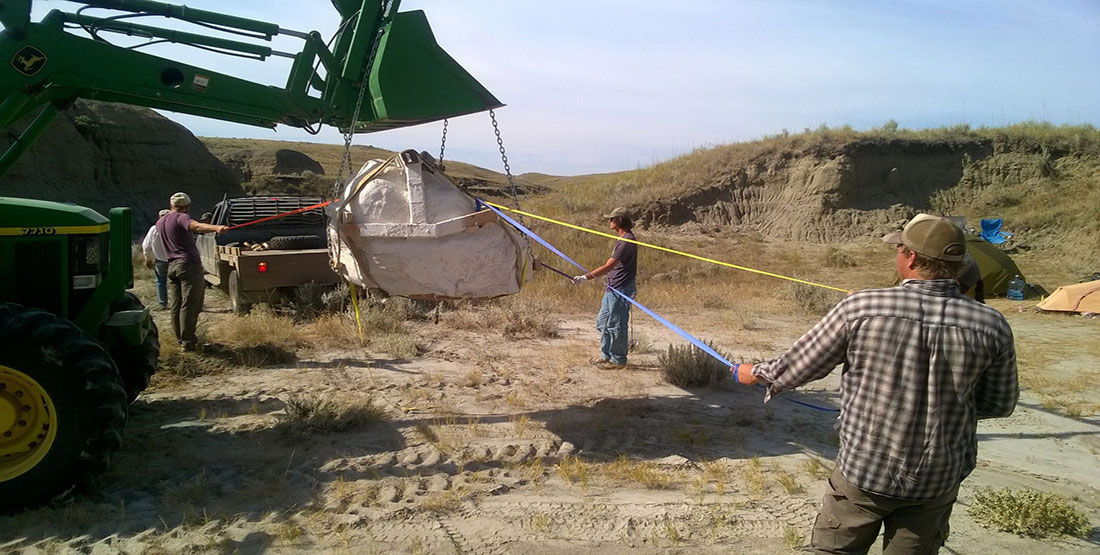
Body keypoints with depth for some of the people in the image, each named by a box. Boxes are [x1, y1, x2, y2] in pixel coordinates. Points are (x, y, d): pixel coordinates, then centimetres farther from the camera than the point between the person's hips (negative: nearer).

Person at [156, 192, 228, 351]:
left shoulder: (160, 222, 19)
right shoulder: (181, 218, -6)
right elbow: (196, 226, -28)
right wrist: (216, 228, -47)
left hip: (172, 265, 8)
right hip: (189, 264, -8)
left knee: (175, 306, 12)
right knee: (189, 305, -8)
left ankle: (180, 338, 21)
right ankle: (188, 341, -9)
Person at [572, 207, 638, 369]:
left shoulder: (627, 241, -21)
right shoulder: (624, 238, 12)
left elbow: (608, 267, -26)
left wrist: (585, 277, -27)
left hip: (620, 290, -10)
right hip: (613, 288, 10)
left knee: (616, 325, 1)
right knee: (603, 322, 17)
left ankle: (618, 360, 13)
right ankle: (606, 355, 28)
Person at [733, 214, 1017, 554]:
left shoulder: (860, 308, -19)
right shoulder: (991, 326, -13)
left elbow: (797, 366, -7)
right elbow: (999, 405, 1)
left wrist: (755, 373, 13)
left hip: (863, 470, -2)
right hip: (939, 480, 2)